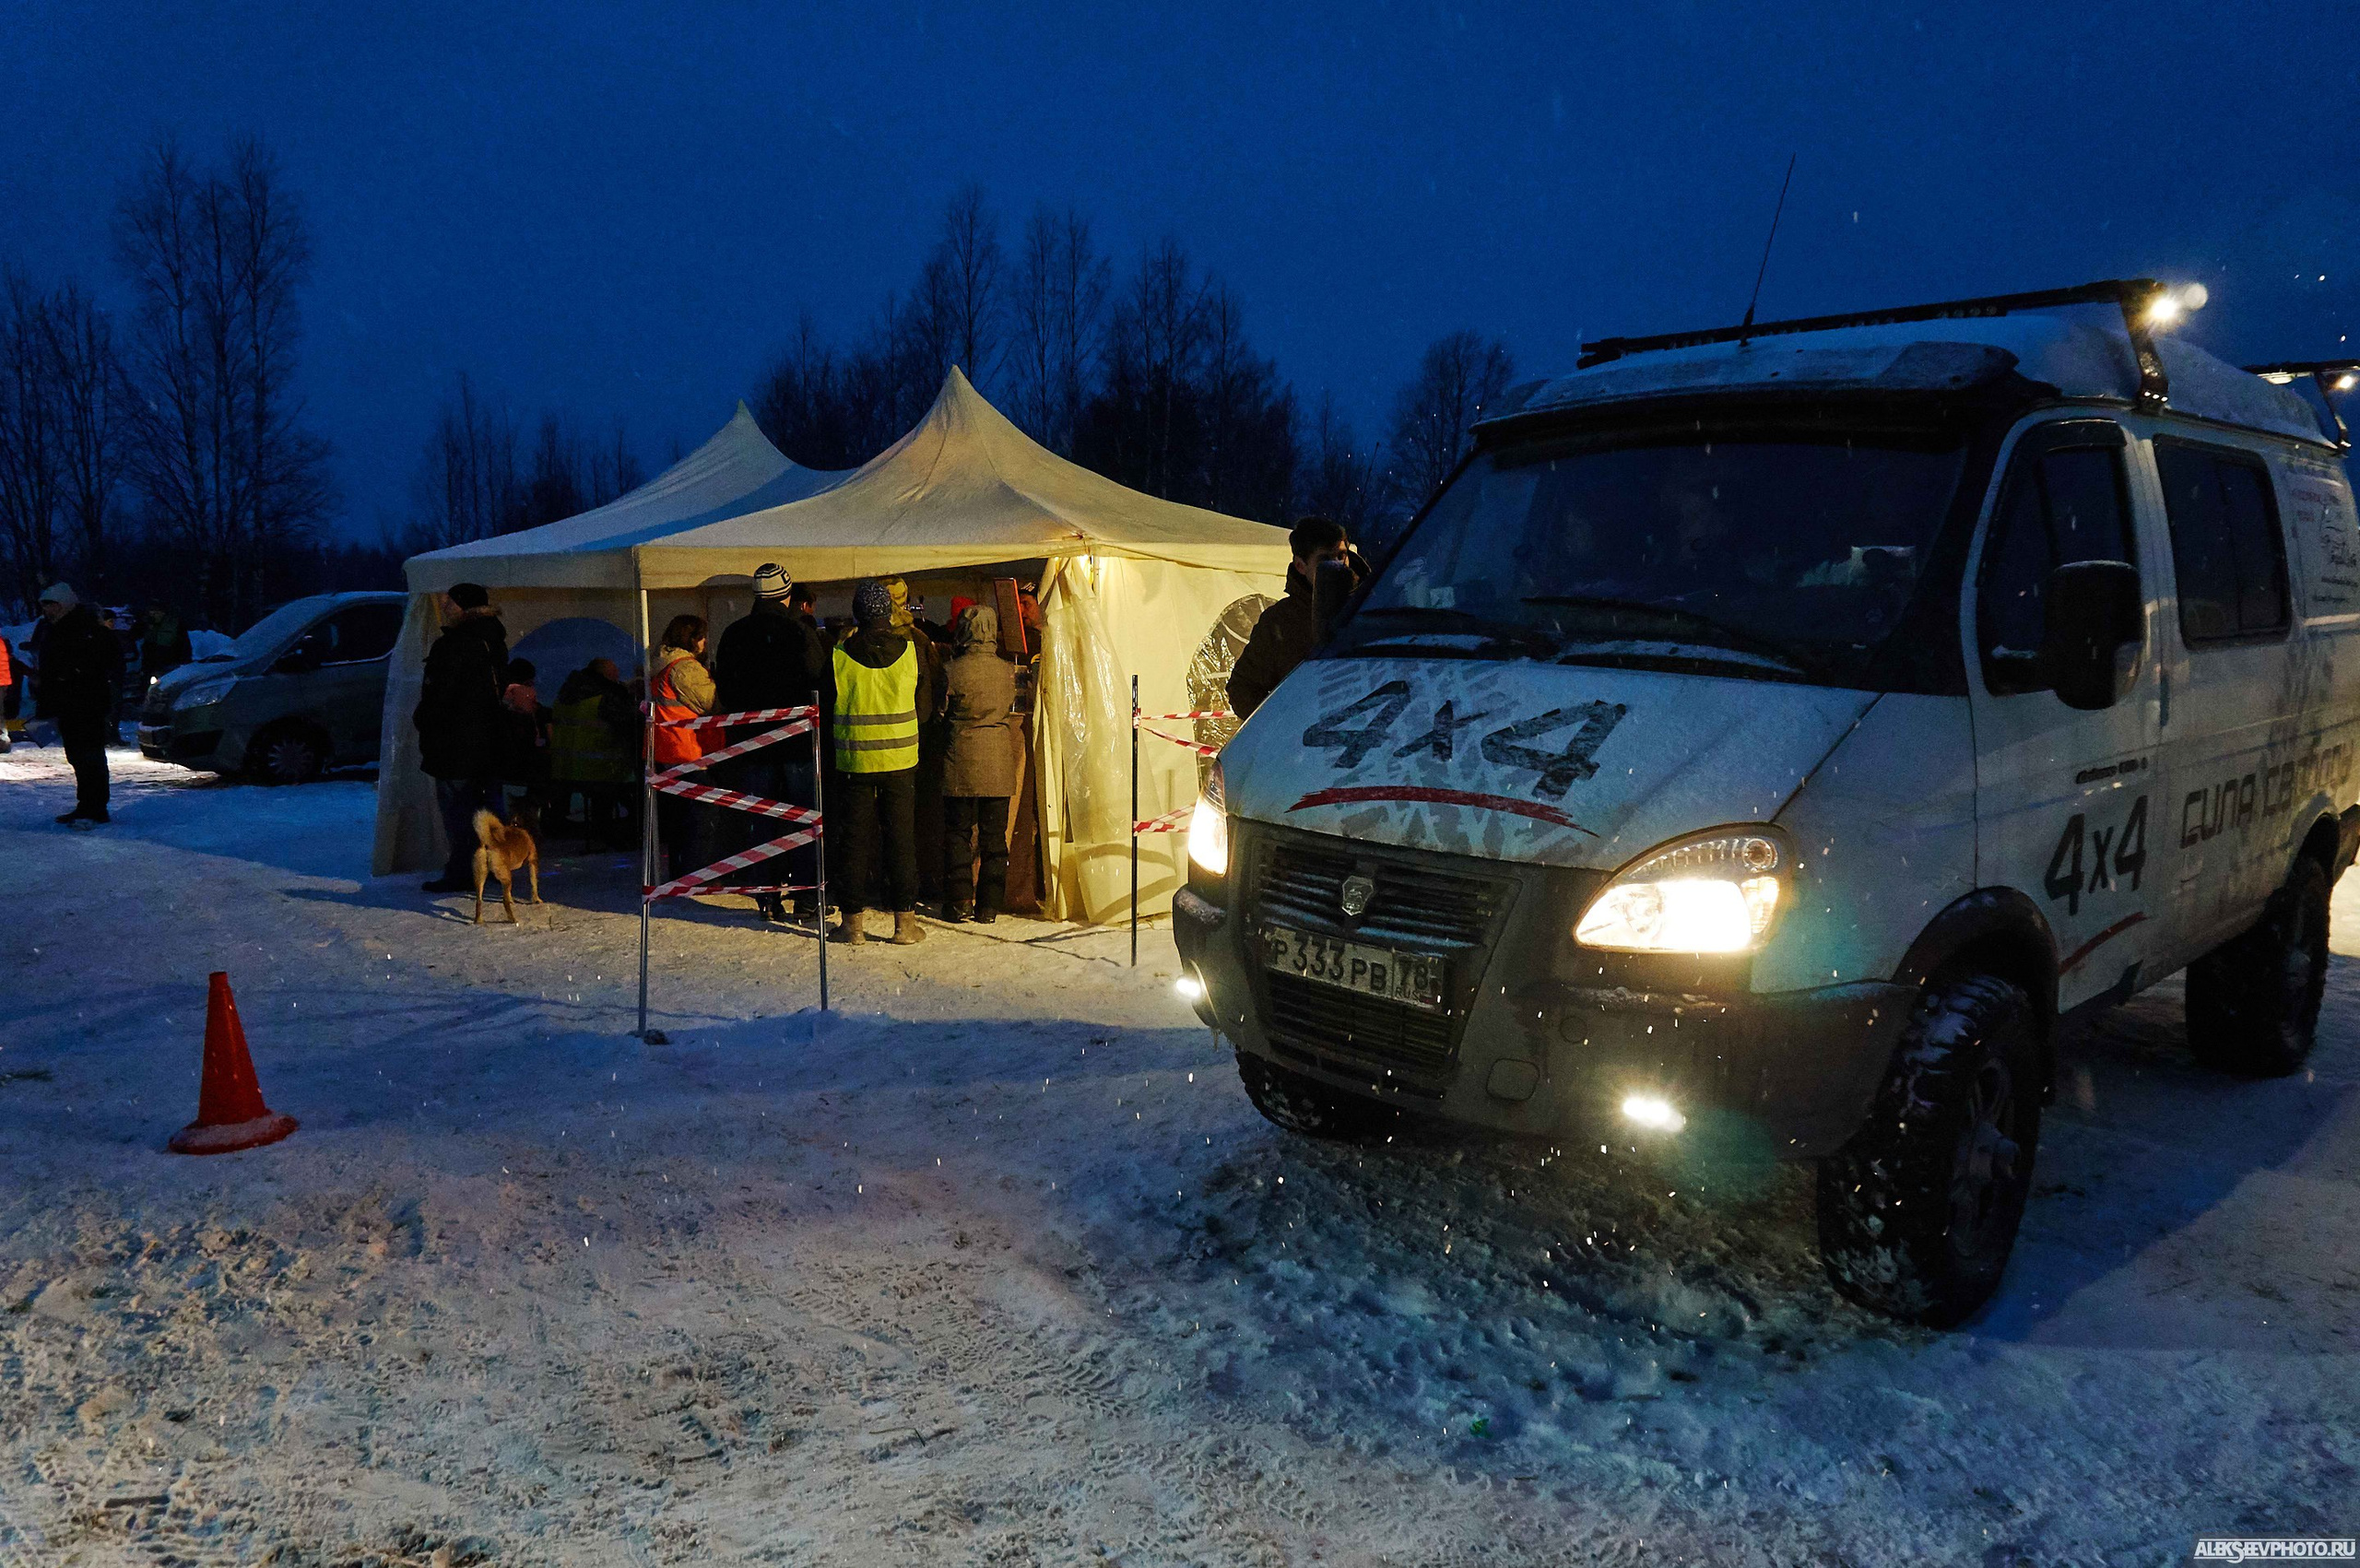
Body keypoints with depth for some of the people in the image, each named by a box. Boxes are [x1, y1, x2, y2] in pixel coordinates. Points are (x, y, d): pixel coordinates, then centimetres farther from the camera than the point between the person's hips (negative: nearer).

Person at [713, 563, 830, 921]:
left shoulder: (734, 635, 2)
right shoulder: (800, 630, -11)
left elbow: (723, 692, 8)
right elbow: (822, 683, -10)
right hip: (799, 741, -3)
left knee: (760, 823, 9)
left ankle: (767, 899, 10)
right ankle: (807, 899, 5)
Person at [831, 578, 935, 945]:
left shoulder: (839, 654, -5)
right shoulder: (911, 649, -4)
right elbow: (925, 704, 6)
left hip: (854, 760, 0)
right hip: (900, 759, 0)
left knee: (856, 838, 8)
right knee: (901, 837, 7)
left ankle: (854, 920, 12)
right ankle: (905, 920, 8)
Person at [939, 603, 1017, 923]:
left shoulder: (952, 671, -10)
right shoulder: (1008, 670, -2)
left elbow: (940, 711, 0)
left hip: (962, 763, -2)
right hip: (1000, 763, 2)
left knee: (958, 831, 10)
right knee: (995, 834, 9)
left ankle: (960, 902, 11)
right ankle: (989, 906, 11)